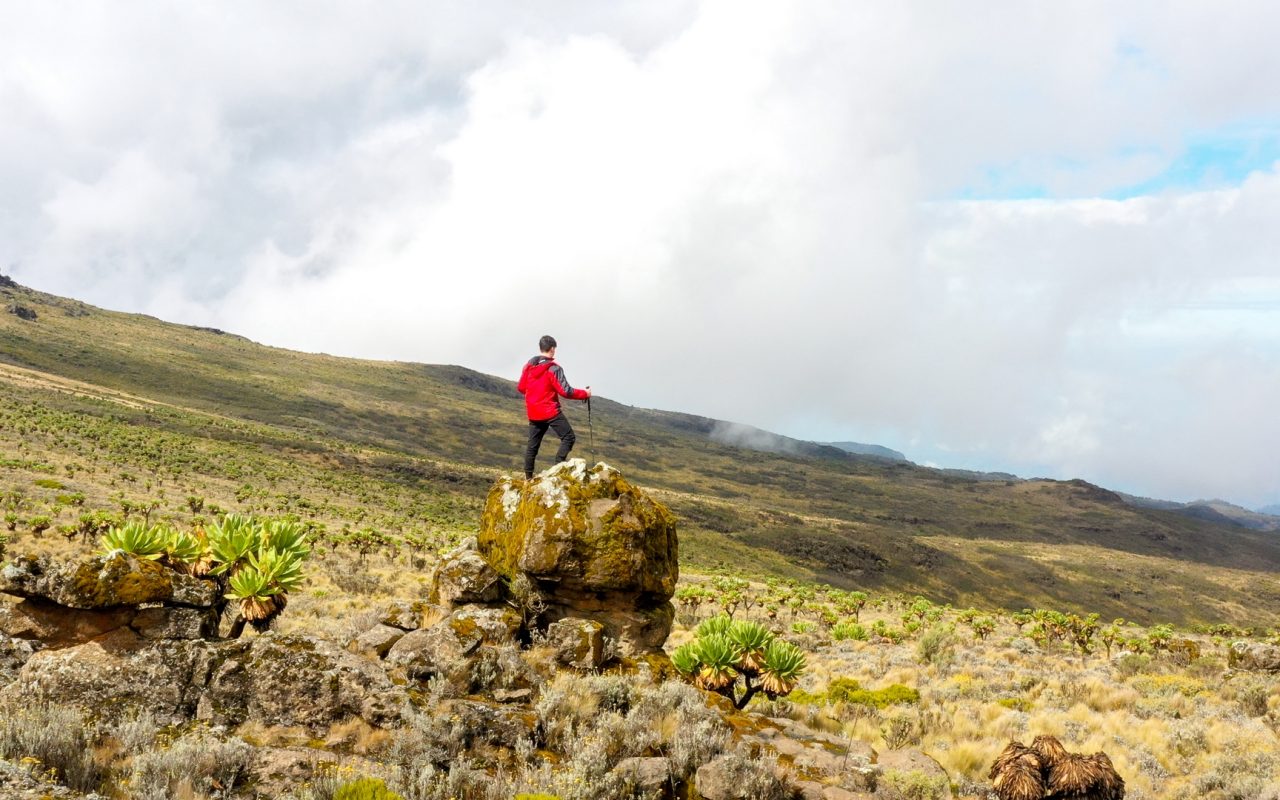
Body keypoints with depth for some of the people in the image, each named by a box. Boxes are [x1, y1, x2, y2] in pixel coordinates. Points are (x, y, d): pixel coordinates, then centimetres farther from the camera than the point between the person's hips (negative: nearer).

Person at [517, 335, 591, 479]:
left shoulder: (529, 366, 5)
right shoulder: (553, 368, -14)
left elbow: (520, 387, 13)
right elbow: (565, 391, -16)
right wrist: (585, 393, -4)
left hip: (533, 412, 7)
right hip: (551, 411, -7)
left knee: (533, 444, 14)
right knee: (568, 437, -1)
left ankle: (528, 477, 15)